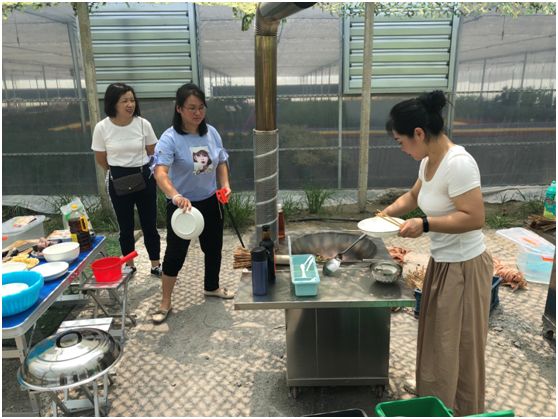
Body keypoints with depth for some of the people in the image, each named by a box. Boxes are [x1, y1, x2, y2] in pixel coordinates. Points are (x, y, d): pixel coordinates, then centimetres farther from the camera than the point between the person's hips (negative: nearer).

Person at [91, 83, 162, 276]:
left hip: (144, 177, 0)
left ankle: (155, 265, 22)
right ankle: (129, 265, 30)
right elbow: (101, 159, 4)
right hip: (118, 181, 0)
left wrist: (141, 170, 11)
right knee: (126, 227, 12)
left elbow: (153, 153, 6)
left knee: (149, 224, 8)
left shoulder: (143, 124, -10)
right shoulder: (102, 128, -11)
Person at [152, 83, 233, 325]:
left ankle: (211, 287, 44)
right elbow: (160, 172, -33)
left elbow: (221, 162, 11)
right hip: (182, 206, -5)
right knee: (175, 254, 4)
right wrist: (175, 196, -51)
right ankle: (166, 302, 21)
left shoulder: (211, 132, -3)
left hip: (210, 202, 6)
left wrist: (225, 185, -6)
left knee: (213, 248, 19)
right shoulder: (170, 138, -21)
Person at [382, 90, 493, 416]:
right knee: (437, 340, 22)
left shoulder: (458, 163, -25)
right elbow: (414, 196, 19)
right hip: (440, 262, 9)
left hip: (463, 268, -9)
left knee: (458, 347, 8)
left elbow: (475, 218, -27)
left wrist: (425, 225, -27)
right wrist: (386, 214, 7)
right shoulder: (429, 160, 2)